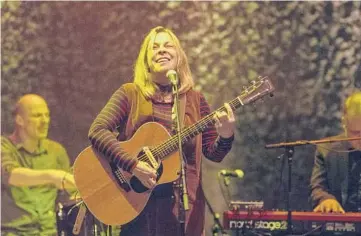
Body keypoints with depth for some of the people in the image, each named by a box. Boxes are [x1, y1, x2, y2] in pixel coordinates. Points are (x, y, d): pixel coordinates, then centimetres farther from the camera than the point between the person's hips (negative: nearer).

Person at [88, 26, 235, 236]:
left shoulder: (194, 100, 6)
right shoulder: (130, 93, -1)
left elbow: (213, 153, 5)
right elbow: (97, 132, -12)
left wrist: (226, 136, -17)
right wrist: (133, 165, -22)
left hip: (183, 202, 2)